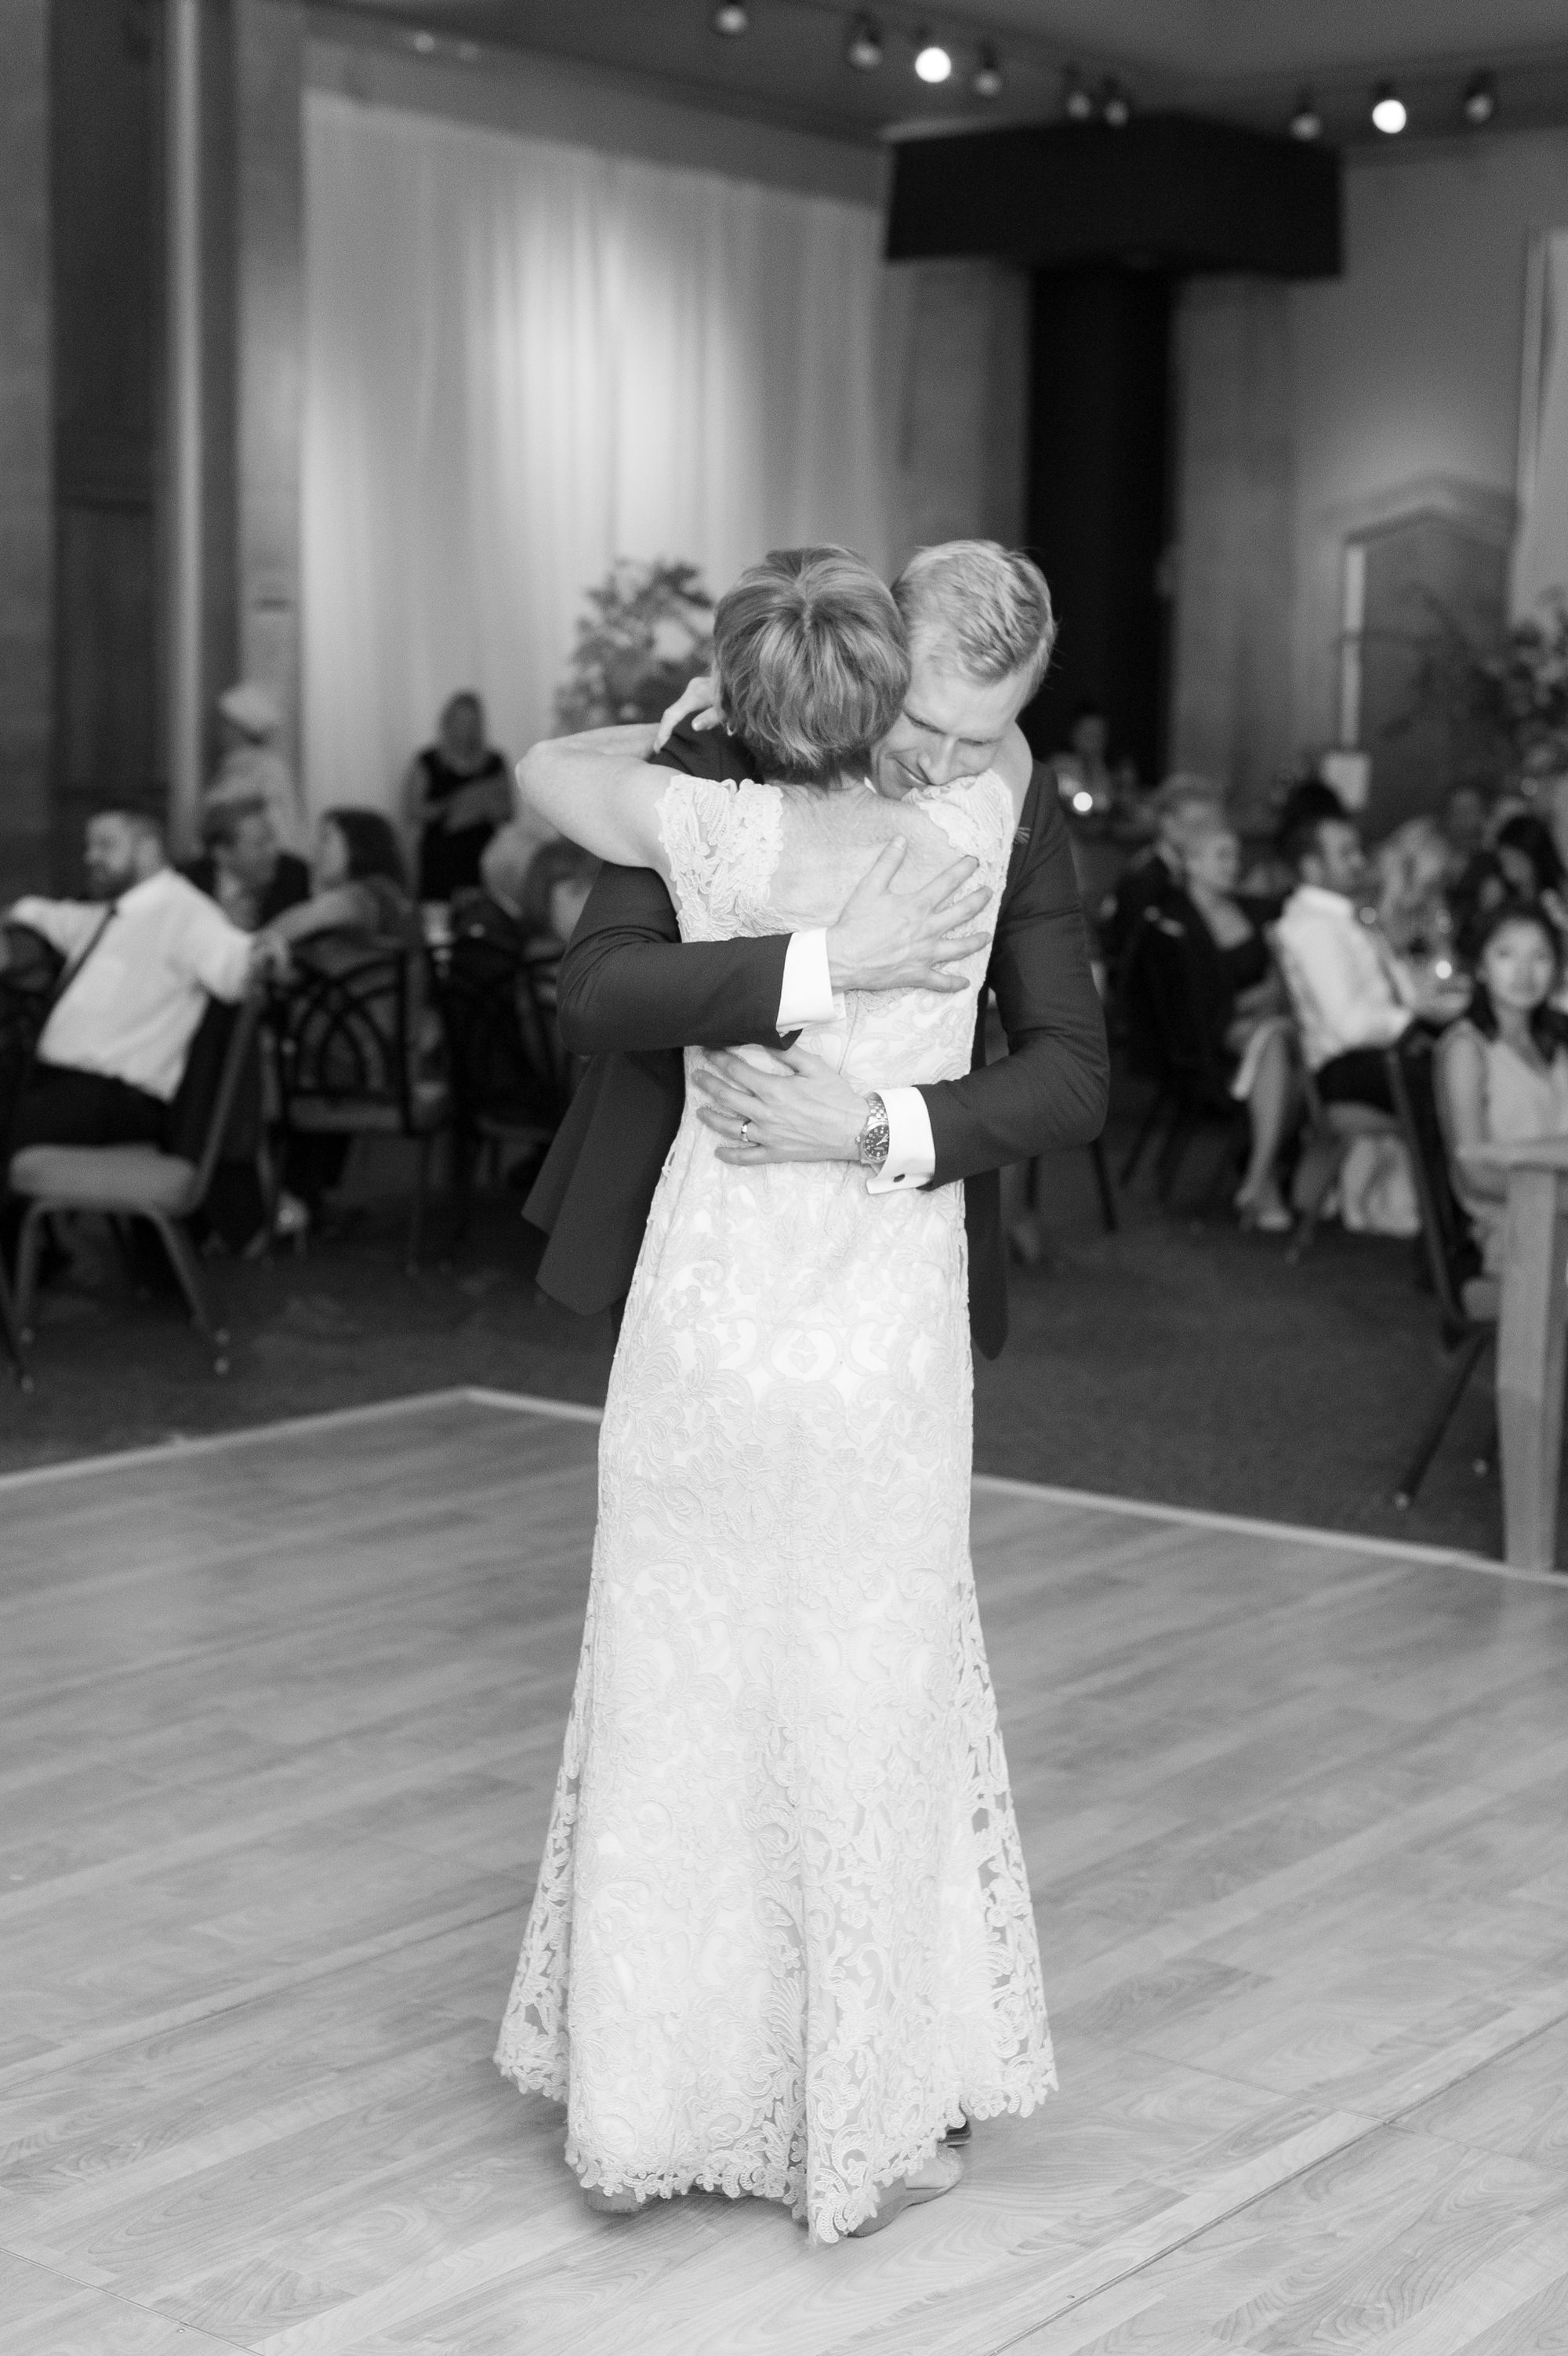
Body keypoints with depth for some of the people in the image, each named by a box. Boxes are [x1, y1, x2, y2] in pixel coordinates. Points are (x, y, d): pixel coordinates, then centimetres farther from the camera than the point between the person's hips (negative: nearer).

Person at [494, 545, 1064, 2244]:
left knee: (676, 1713, 12)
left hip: (700, 1334, 1)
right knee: (863, 1722, 11)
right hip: (883, 1358, 0)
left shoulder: (720, 833, -6)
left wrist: (697, 724, 24)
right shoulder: (968, 834, -4)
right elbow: (994, 732, 20)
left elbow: (547, 769, 13)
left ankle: (649, 2106, 25)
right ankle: (859, 2129, 21)